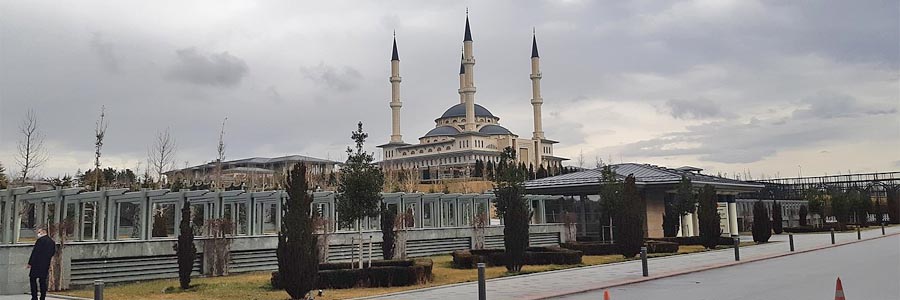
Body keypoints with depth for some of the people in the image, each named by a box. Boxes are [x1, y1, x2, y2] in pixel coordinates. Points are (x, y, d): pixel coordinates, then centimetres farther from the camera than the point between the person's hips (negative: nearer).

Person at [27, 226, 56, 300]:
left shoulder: (40, 240, -11)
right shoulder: (52, 242, 11)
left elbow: (35, 252, -13)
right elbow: (53, 253, 15)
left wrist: (30, 263, -8)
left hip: (37, 264, -7)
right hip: (46, 265, 7)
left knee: (33, 280, 2)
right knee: (43, 281, 9)